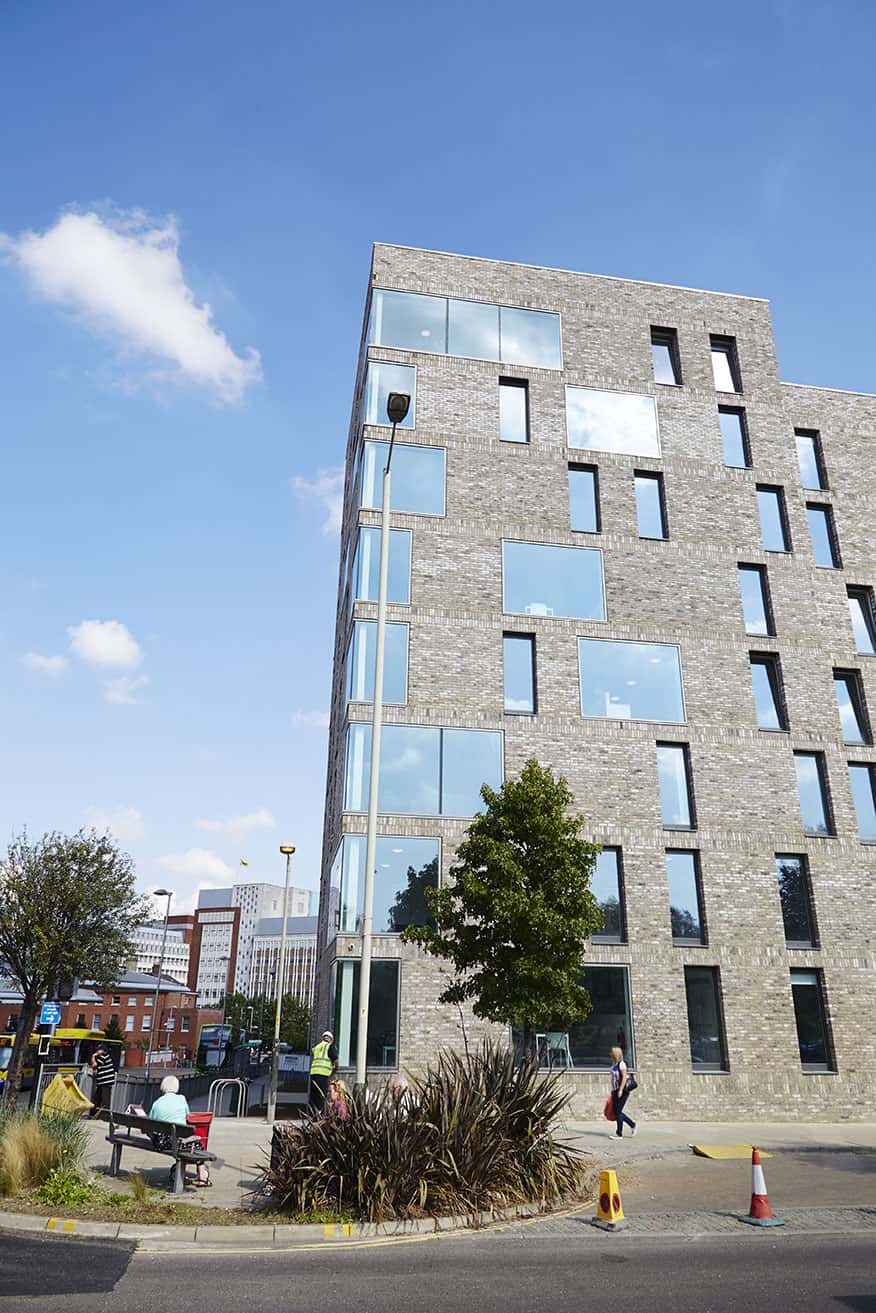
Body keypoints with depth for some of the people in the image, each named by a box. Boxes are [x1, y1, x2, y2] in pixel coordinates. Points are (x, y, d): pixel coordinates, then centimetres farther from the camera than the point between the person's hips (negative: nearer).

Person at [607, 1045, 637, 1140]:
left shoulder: (621, 1064, -12)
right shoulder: (614, 1064, 12)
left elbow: (624, 1077, -18)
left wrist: (620, 1090, -22)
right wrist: (613, 1091, 19)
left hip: (622, 1092, -9)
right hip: (615, 1091, 9)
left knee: (618, 1112, -5)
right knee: (615, 1111, 10)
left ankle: (619, 1134, 5)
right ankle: (632, 1124, 25)